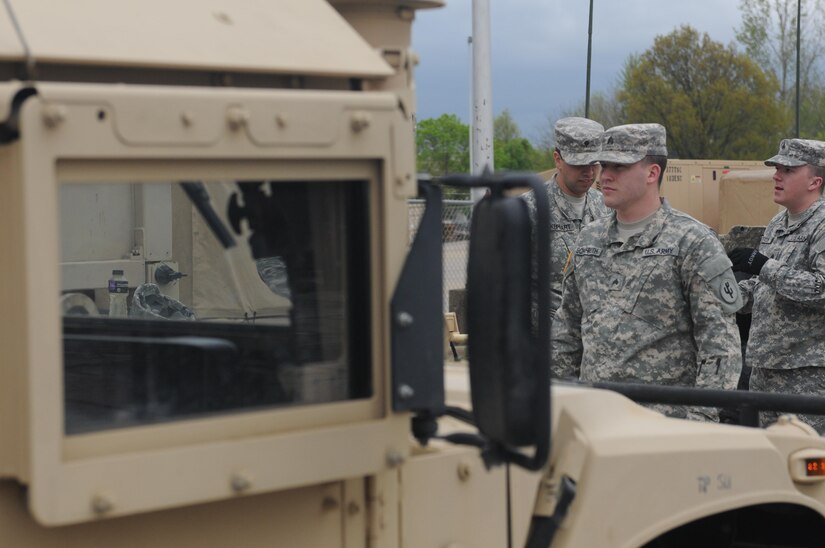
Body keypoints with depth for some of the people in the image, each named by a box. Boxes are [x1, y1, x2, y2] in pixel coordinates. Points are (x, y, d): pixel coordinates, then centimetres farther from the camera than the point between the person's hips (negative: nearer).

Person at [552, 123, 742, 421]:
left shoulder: (693, 242, -6)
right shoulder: (589, 238, 14)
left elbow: (720, 342, -10)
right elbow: (568, 327, 22)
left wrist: (701, 418, -16)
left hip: (665, 420, -5)